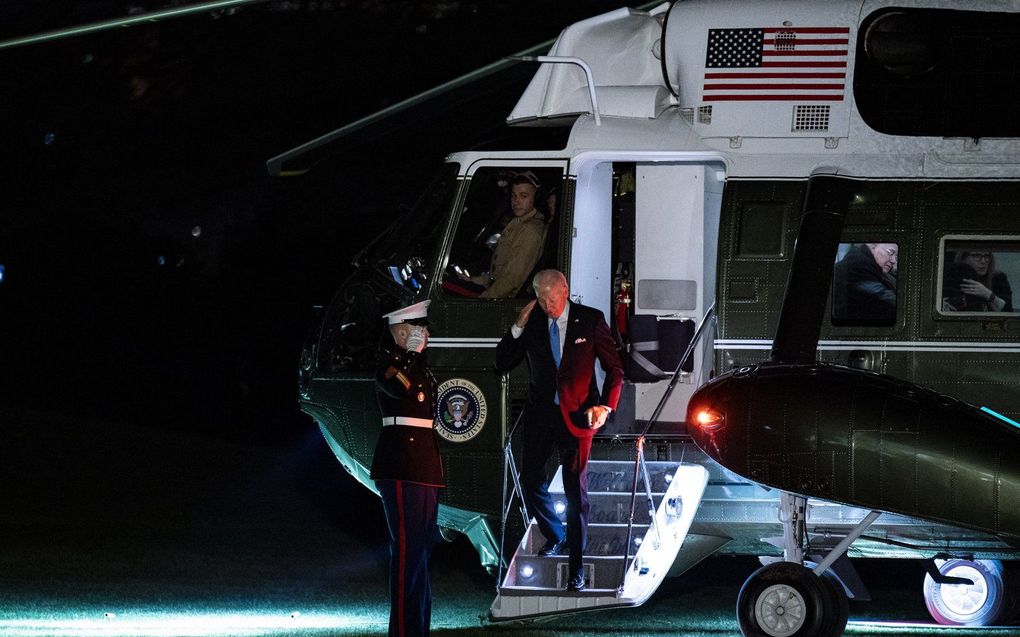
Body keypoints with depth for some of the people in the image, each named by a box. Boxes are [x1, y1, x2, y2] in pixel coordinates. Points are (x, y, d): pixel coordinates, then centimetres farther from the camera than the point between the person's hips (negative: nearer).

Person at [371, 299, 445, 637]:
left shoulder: (418, 363, 19)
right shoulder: (388, 360, -8)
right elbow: (397, 387, -30)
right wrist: (412, 353, -20)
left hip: (424, 466, 10)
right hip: (401, 465, -10)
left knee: (422, 544, 11)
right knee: (407, 545, -12)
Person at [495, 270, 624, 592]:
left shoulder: (590, 321, -2)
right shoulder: (533, 323, 5)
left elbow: (614, 368, 1)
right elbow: (502, 363, 6)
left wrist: (605, 406, -11)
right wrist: (517, 329, -6)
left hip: (576, 416, -3)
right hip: (540, 414, 3)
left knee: (576, 490, -3)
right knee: (531, 481, 4)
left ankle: (576, 566, 2)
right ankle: (555, 536, 31)